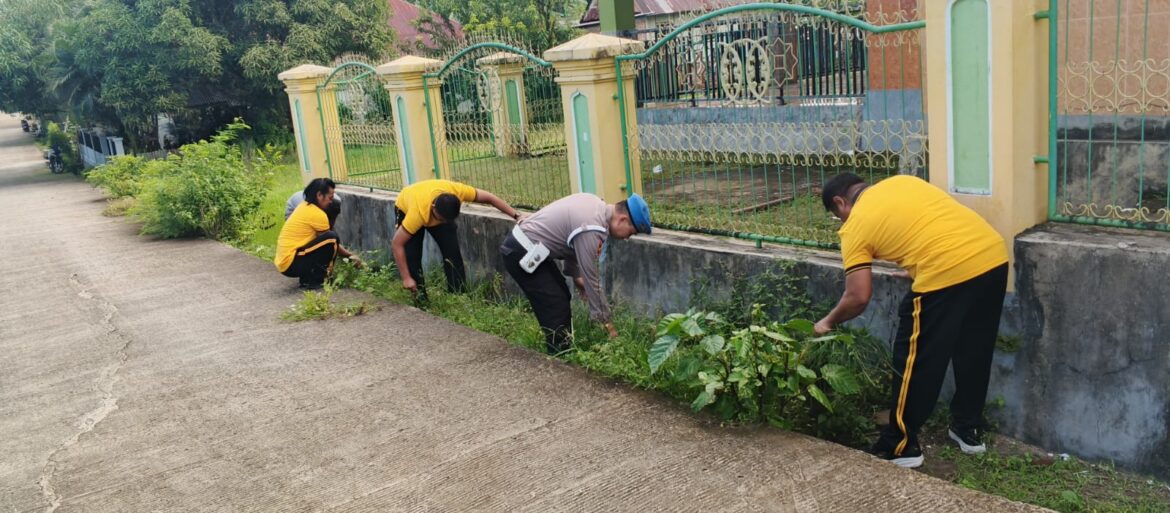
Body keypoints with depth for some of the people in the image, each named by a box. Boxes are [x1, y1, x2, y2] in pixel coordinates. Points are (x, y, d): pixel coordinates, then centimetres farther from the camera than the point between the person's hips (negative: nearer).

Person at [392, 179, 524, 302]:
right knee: (411, 255, -16)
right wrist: (406, 278, -37)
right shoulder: (418, 212, -45)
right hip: (406, 209, -3)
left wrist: (516, 216, -27)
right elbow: (397, 244, -38)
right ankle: (421, 300, -3)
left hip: (440, 211, 3)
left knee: (452, 251, -10)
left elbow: (489, 198, -24)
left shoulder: (456, 191, -38)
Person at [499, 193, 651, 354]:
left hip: (525, 244, 10)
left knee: (562, 297, 15)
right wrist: (607, 322, -9)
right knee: (557, 311, -8)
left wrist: (575, 275, 20)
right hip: (521, 253, -10)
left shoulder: (597, 206, 4)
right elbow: (591, 279, -18)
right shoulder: (591, 230, -24)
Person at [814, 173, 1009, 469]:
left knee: (915, 362, 9)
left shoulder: (855, 227, 5)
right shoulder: (901, 182, 22)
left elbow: (858, 298, 1)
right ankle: (969, 430, 39)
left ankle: (900, 446, 21)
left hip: (947, 274, -7)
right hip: (995, 256, 7)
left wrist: (829, 322, 18)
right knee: (973, 353, 23)